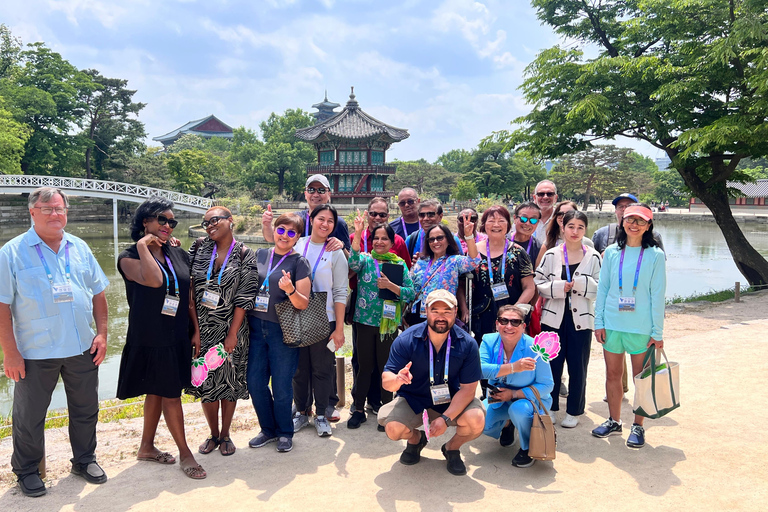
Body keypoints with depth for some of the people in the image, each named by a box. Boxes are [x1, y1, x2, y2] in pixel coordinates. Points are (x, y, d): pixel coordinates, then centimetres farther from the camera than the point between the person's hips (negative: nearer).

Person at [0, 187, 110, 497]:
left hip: (82, 349, 4)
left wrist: (102, 333, 3)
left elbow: (98, 293, 10)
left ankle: (84, 460, 35)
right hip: (35, 354, -3)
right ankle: (27, 470, 31)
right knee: (29, 416, 11)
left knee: (86, 410, 15)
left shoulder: (79, 249, 6)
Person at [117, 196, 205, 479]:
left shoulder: (179, 255, 7)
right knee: (171, 395, 1)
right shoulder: (130, 257, -9)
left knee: (157, 392, 17)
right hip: (149, 339, -6)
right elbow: (154, 280, -30)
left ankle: (147, 447, 33)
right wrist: (143, 246, -20)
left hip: (177, 338, 6)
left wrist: (197, 330, 8)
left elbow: (190, 296, 11)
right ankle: (185, 453, 15)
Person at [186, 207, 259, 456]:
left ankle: (225, 435, 25)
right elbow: (189, 288, 0)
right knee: (206, 382, 8)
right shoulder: (200, 247, 2)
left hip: (230, 328, -2)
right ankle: (213, 434, 27)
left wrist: (232, 334, -12)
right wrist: (195, 328, -6)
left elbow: (244, 298, -8)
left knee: (230, 380, 7)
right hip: (202, 327, 2)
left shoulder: (244, 254, -5)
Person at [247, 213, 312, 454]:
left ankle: (285, 432, 26)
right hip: (256, 327, 4)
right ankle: (268, 429, 29)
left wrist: (290, 290, -28)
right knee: (255, 382, 7)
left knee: (281, 386, 4)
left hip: (283, 331, -4)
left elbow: (303, 303, -10)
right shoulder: (260, 255, 7)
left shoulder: (299, 263, -4)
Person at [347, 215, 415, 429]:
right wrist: (357, 233, -32)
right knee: (364, 366, 8)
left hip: (389, 322, 0)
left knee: (386, 367, 9)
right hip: (365, 321, 0)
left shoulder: (400, 264, 2)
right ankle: (359, 409, 22)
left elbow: (410, 293, -4)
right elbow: (354, 263, -24)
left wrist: (390, 285, -18)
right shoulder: (366, 259, 1)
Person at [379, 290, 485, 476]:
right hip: (413, 399, 0)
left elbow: (468, 388, -13)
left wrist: (446, 418, -24)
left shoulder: (467, 344, -16)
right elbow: (386, 381, -19)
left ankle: (452, 448, 10)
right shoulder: (406, 340, -18)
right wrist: (397, 379, -44)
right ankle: (415, 439, 15)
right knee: (393, 428, -26)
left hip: (452, 401, 0)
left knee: (477, 421, -27)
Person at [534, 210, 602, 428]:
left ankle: (573, 411, 22)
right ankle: (550, 408, 24)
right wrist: (558, 287, -14)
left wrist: (580, 284, -18)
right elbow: (538, 283, 0)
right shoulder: (551, 255, 2)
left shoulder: (593, 257, 0)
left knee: (578, 367, 7)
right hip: (554, 318, 1)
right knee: (552, 364, 7)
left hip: (581, 319, 0)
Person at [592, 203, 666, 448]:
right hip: (612, 324, 3)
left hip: (642, 327, -2)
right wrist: (599, 322, 2)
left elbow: (658, 295, -4)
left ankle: (638, 426, 20)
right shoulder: (612, 252, 4)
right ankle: (614, 421, 27)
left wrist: (658, 332, -5)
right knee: (612, 374, 11)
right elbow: (602, 288, 6)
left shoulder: (655, 255, -3)